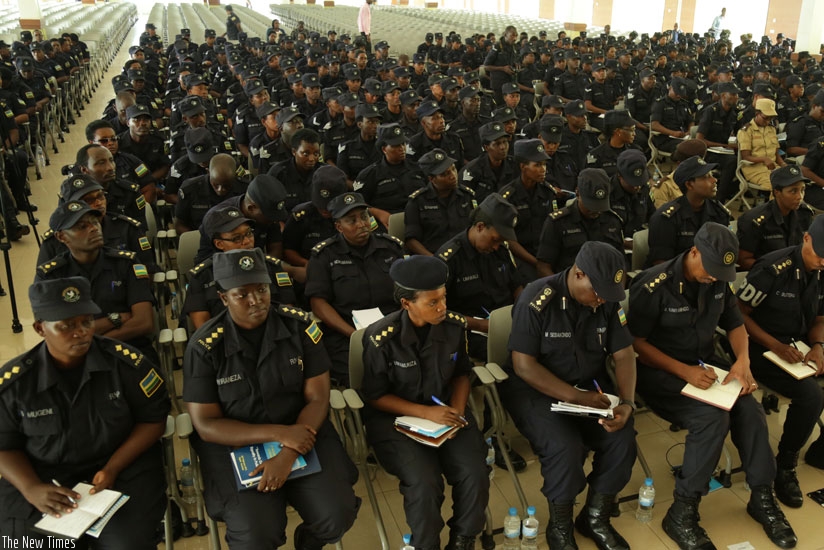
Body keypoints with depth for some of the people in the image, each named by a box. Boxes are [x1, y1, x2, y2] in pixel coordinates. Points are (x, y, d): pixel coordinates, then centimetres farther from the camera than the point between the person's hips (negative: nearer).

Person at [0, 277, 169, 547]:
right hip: (43, 476, 2)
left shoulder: (125, 361, -13)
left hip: (123, 468, -1)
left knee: (126, 542, -24)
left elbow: (153, 418, -4)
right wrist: (32, 489, -16)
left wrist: (112, 469, -15)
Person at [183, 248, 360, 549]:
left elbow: (317, 399, -5)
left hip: (302, 432, 2)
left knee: (338, 515, -16)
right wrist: (280, 433, -20)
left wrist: (288, 455, -19)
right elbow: (206, 425, -11)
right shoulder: (204, 346, -12)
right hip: (234, 444, -2)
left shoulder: (300, 325, -7)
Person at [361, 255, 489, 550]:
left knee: (475, 475, -18)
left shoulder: (454, 325, -7)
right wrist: (425, 412, -20)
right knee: (425, 483, -26)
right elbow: (375, 396, -11)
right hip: (394, 417, -3)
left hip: (445, 411, 4)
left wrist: (457, 409, -10)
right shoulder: (381, 337, -19)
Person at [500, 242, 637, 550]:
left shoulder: (608, 301, -5)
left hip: (591, 385, 5)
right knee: (565, 446, -29)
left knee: (622, 436, -19)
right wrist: (576, 397, -27)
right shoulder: (537, 299, -21)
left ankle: (595, 518, 5)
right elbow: (523, 365, -21)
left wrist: (627, 403, -19)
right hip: (536, 389, -5)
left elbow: (624, 355, -2)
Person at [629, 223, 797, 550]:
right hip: (659, 371, -6)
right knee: (713, 416, -29)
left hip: (706, 363, 6)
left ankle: (762, 499, 1)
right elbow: (636, 343, -17)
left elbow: (735, 324, 11)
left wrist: (743, 360, -10)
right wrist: (684, 371, -26)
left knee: (750, 409, -20)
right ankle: (682, 513, -18)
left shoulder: (719, 282, 0)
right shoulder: (652, 286, -19)